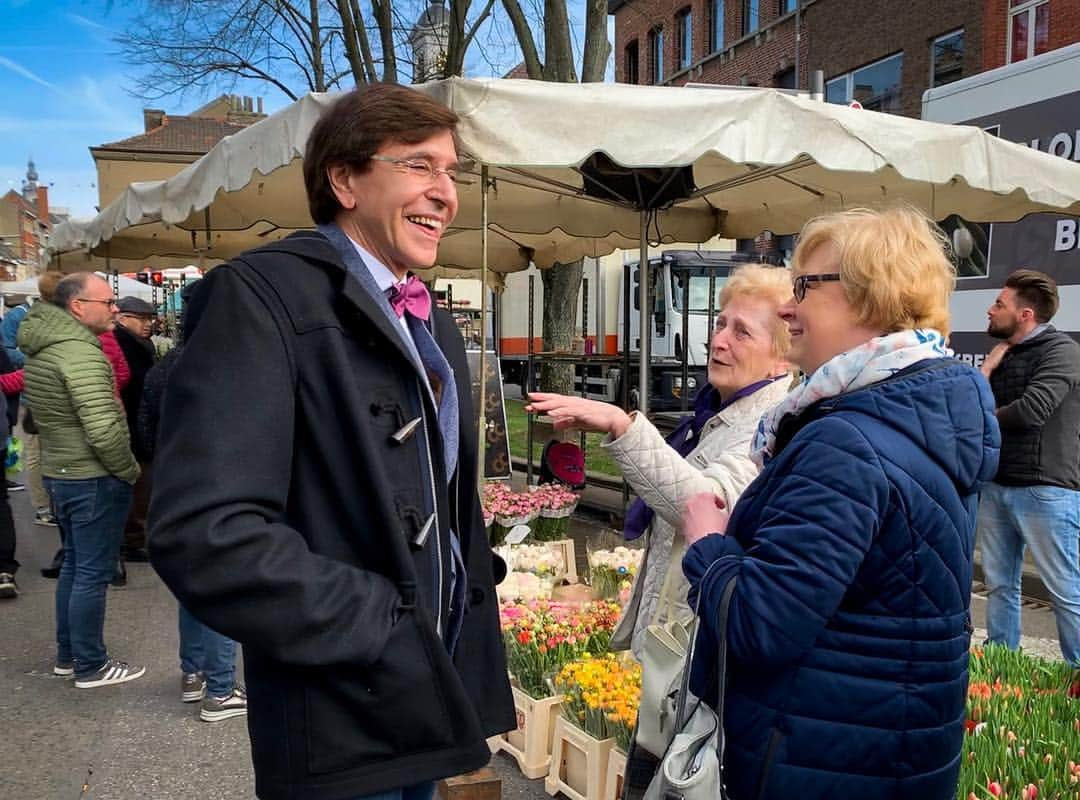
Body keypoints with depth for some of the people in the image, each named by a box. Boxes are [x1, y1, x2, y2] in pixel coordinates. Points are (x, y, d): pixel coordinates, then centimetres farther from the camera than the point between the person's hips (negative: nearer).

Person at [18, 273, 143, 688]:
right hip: (94, 479, -10)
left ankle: (67, 654, 31)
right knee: (93, 573, 1)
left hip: (58, 472, 10)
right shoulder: (81, 353, -22)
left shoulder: (42, 348, 9)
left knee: (74, 564, 20)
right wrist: (130, 470, -14)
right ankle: (90, 666, 13)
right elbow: (103, 430, -28)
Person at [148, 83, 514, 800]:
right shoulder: (263, 295, -15)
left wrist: (475, 675, 10)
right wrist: (383, 633, -19)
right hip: (341, 732, -7)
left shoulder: (434, 325, 11)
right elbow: (204, 530, -25)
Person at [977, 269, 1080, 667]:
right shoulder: (1003, 353, 15)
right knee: (999, 585, 14)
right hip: (995, 486, 8)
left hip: (1045, 490, -8)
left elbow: (1032, 410, -21)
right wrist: (987, 368, -3)